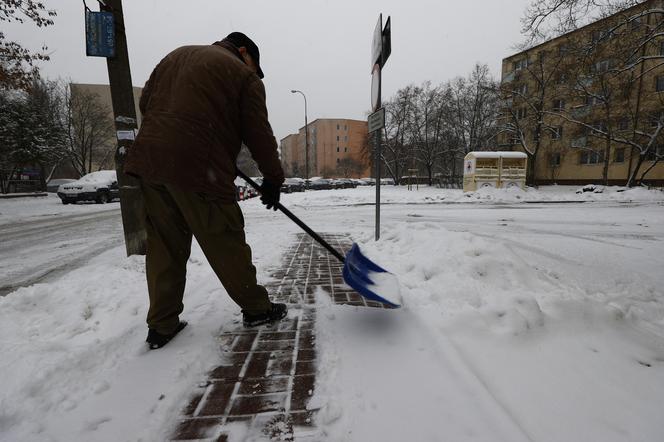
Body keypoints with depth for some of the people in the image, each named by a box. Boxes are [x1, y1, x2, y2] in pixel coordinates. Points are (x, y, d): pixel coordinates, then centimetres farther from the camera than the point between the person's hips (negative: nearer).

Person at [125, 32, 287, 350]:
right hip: (198, 166, -6)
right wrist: (272, 179, 8)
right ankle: (256, 309, 19)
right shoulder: (243, 74, 6)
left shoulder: (176, 55, 27)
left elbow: (145, 102, 26)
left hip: (149, 159, 7)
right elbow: (258, 133, 1)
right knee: (226, 243, 3)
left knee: (164, 245, 12)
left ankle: (161, 325, 19)